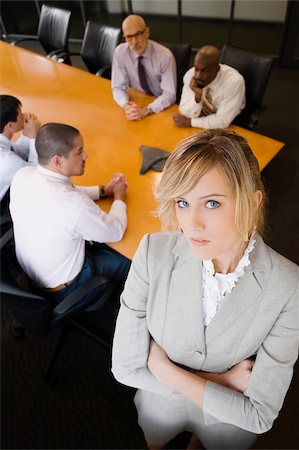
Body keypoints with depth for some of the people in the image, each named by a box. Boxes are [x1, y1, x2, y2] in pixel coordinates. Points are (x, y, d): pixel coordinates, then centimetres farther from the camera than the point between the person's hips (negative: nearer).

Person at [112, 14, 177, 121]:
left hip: (162, 108, -3)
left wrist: (146, 110, -34)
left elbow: (169, 94, -19)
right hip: (137, 103, 3)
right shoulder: (120, 52, -10)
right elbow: (118, 87, -7)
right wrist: (126, 105, -29)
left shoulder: (165, 55, -17)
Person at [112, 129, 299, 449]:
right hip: (159, 403, 1)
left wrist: (166, 370, -25)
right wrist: (220, 380, -24)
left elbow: (259, 416, -25)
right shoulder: (154, 253, -30)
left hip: (228, 423, 0)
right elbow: (125, 367, -23)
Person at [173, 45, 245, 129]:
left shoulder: (234, 81, -26)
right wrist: (197, 96, -31)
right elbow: (187, 114, -13)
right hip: (200, 125, 2)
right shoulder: (190, 74, -15)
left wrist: (189, 122, -22)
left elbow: (222, 121, -25)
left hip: (229, 127, -2)